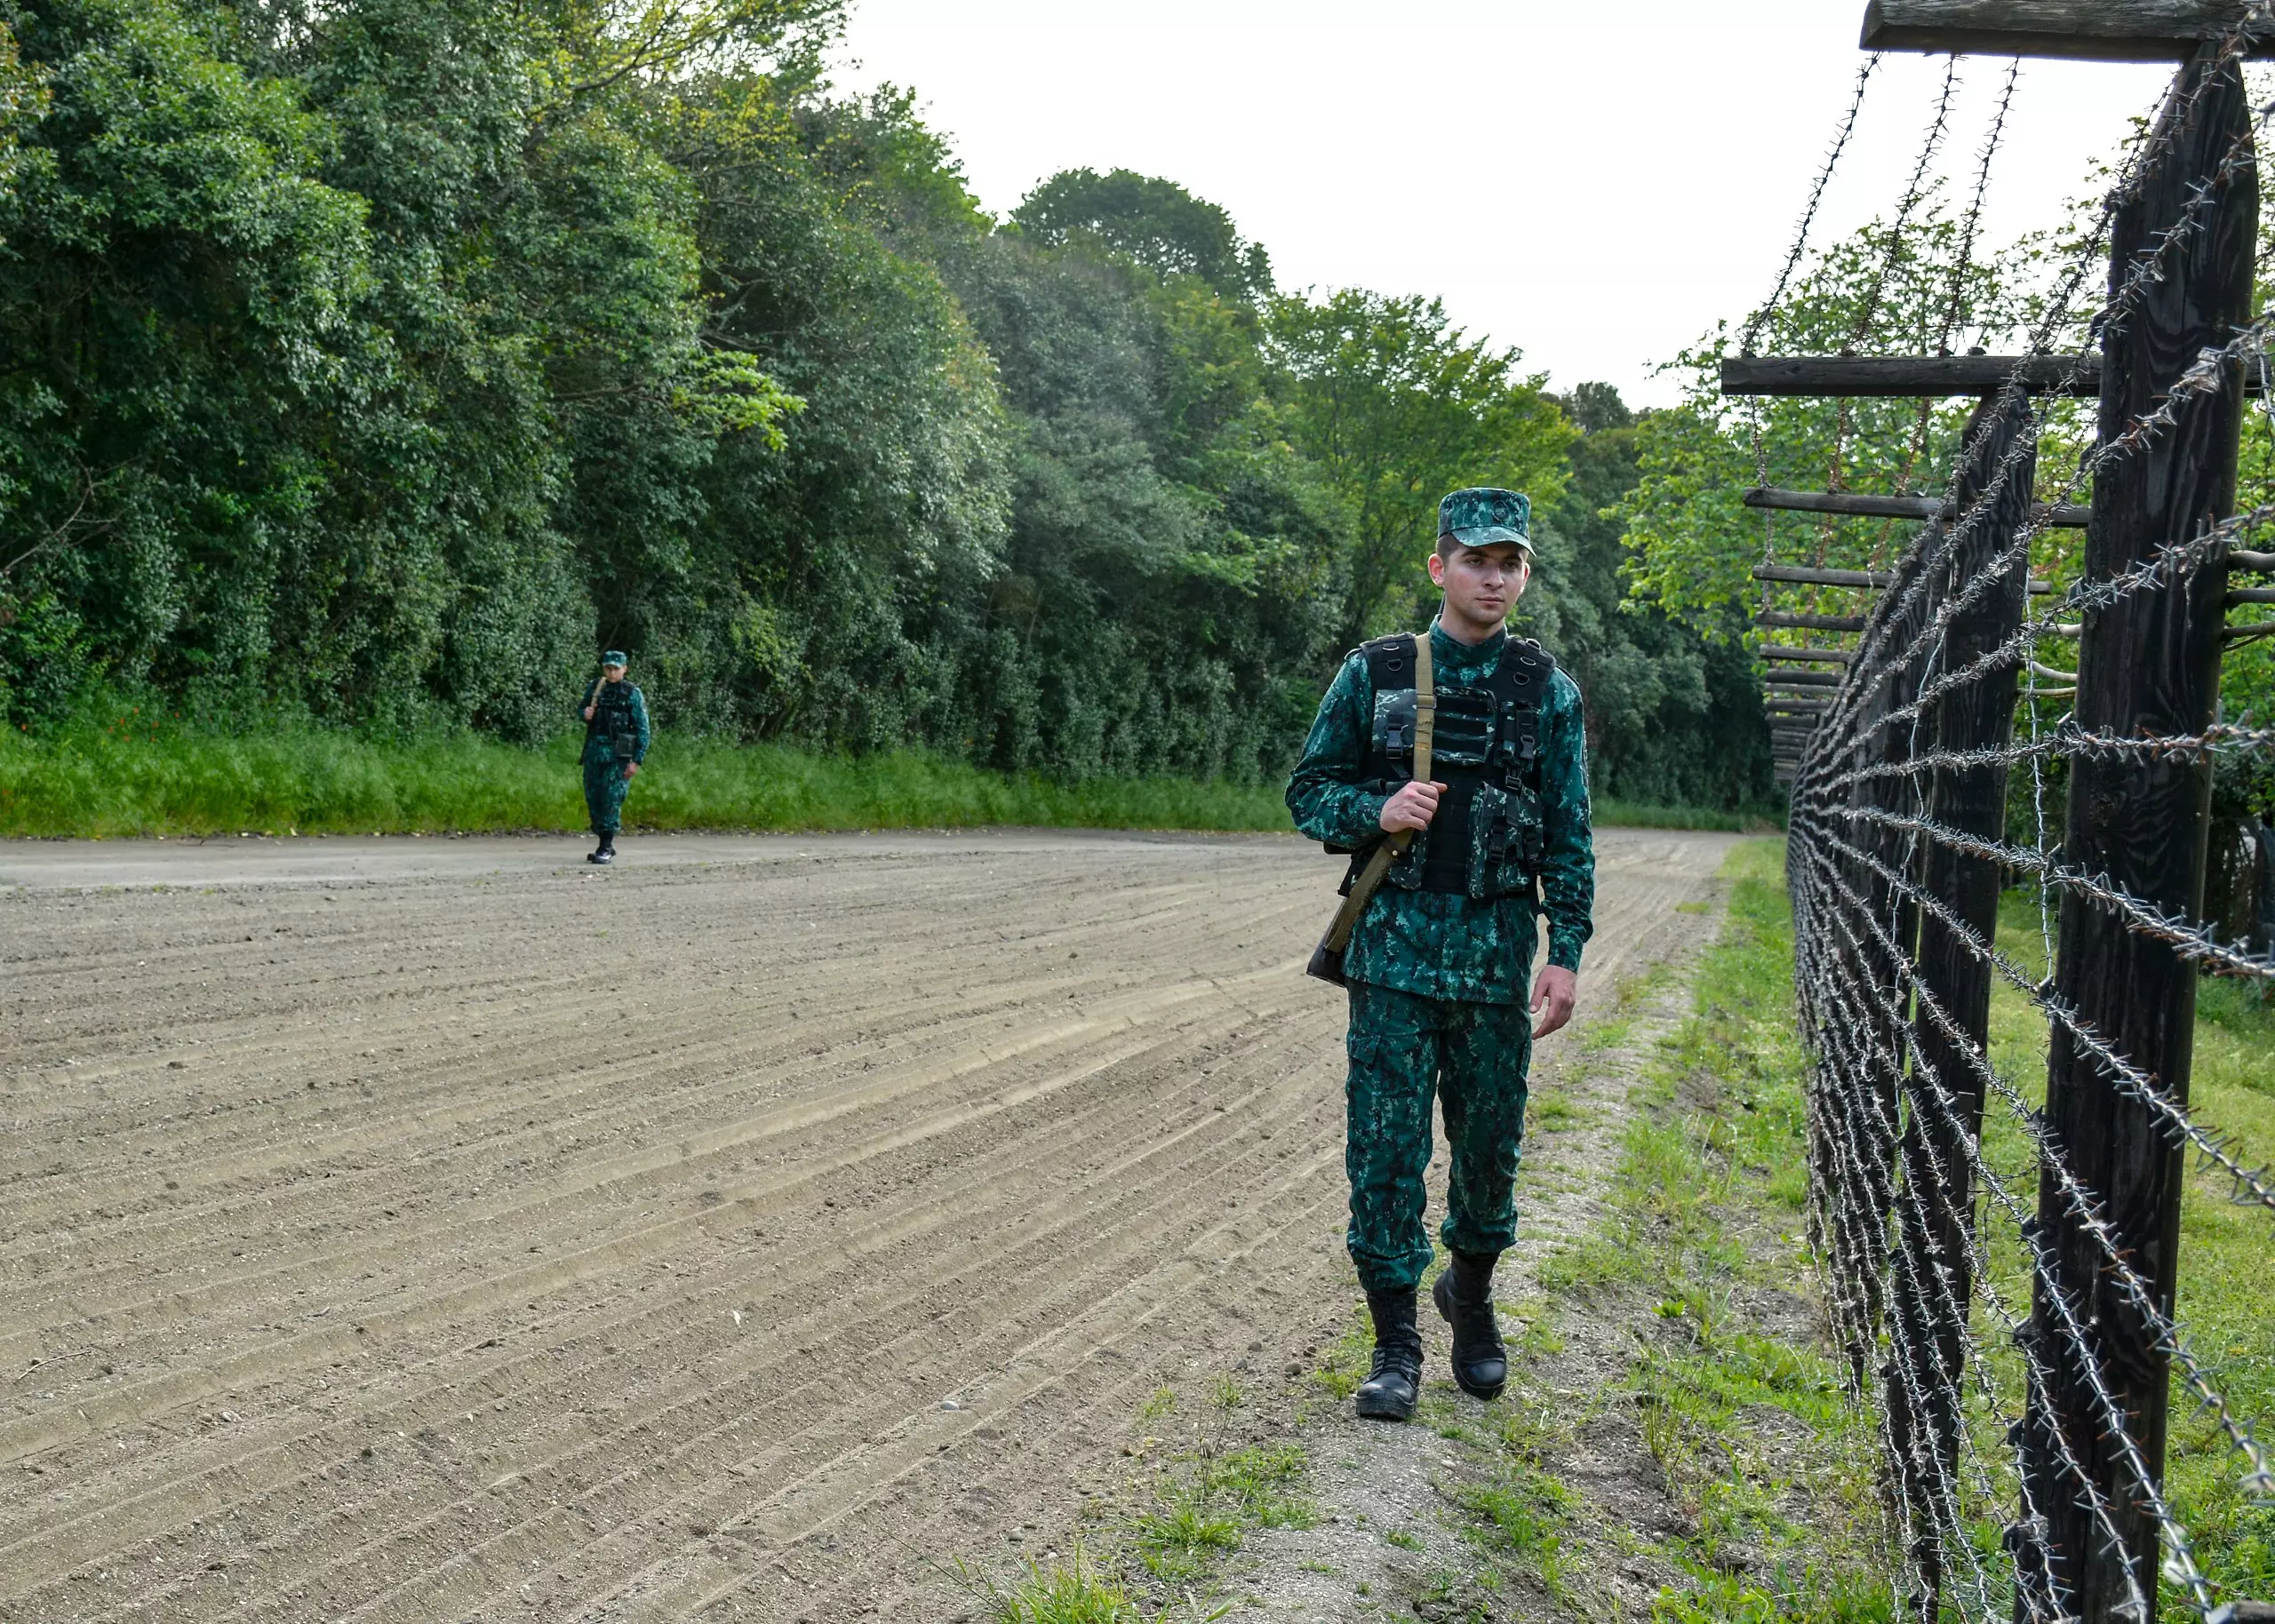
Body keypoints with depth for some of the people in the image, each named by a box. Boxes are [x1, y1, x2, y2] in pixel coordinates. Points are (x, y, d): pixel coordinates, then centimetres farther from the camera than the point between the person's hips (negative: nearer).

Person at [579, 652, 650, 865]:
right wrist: (585, 714, -3)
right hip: (594, 751, 5)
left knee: (612, 799, -10)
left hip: (618, 754, -5)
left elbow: (643, 729, -6)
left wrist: (637, 760, -12)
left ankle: (606, 848, -8)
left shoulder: (633, 694, -5)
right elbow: (582, 710, 23)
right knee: (593, 798, 8)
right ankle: (605, 843, 20)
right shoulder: (595, 687, 8)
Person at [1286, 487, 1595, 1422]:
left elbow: (1569, 835, 4)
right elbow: (1310, 790, 6)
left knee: (1490, 1142, 10)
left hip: (1498, 953, 1)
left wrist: (1566, 952, -4)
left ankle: (1471, 1294, 36)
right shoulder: (1374, 674, 3)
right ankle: (1395, 1343, 7)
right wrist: (1377, 812, -14)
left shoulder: (1548, 692, 4)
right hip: (1395, 944, -1)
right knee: (1386, 1144, -2)